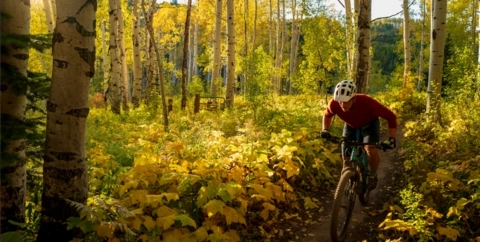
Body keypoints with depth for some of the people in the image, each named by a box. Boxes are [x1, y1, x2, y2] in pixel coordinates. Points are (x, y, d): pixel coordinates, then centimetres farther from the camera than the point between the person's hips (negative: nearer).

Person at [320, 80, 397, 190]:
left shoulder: (366, 102, -40)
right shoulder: (334, 104, -32)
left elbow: (390, 116, -29)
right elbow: (327, 115, -5)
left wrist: (392, 138, -36)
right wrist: (325, 130, -19)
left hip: (369, 124, -3)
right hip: (351, 126, 3)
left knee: (371, 150, -28)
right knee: (347, 160, -4)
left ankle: (373, 176, 1)